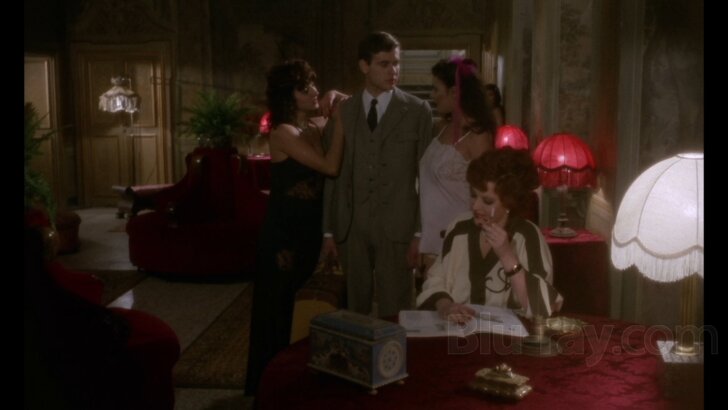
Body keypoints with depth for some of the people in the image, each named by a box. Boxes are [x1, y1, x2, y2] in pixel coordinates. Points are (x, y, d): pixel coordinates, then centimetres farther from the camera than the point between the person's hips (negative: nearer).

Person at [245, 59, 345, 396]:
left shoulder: (317, 126, 5)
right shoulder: (283, 132, -16)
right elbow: (330, 166, -23)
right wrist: (338, 121, -17)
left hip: (312, 228, 7)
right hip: (284, 231, -7)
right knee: (281, 306, 5)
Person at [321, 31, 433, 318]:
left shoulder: (418, 111, 1)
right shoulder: (343, 112, 7)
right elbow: (333, 174, 8)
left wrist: (421, 233, -6)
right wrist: (329, 230, 6)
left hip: (397, 227, -2)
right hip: (351, 227, 2)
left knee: (393, 314, 2)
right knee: (355, 311, 10)